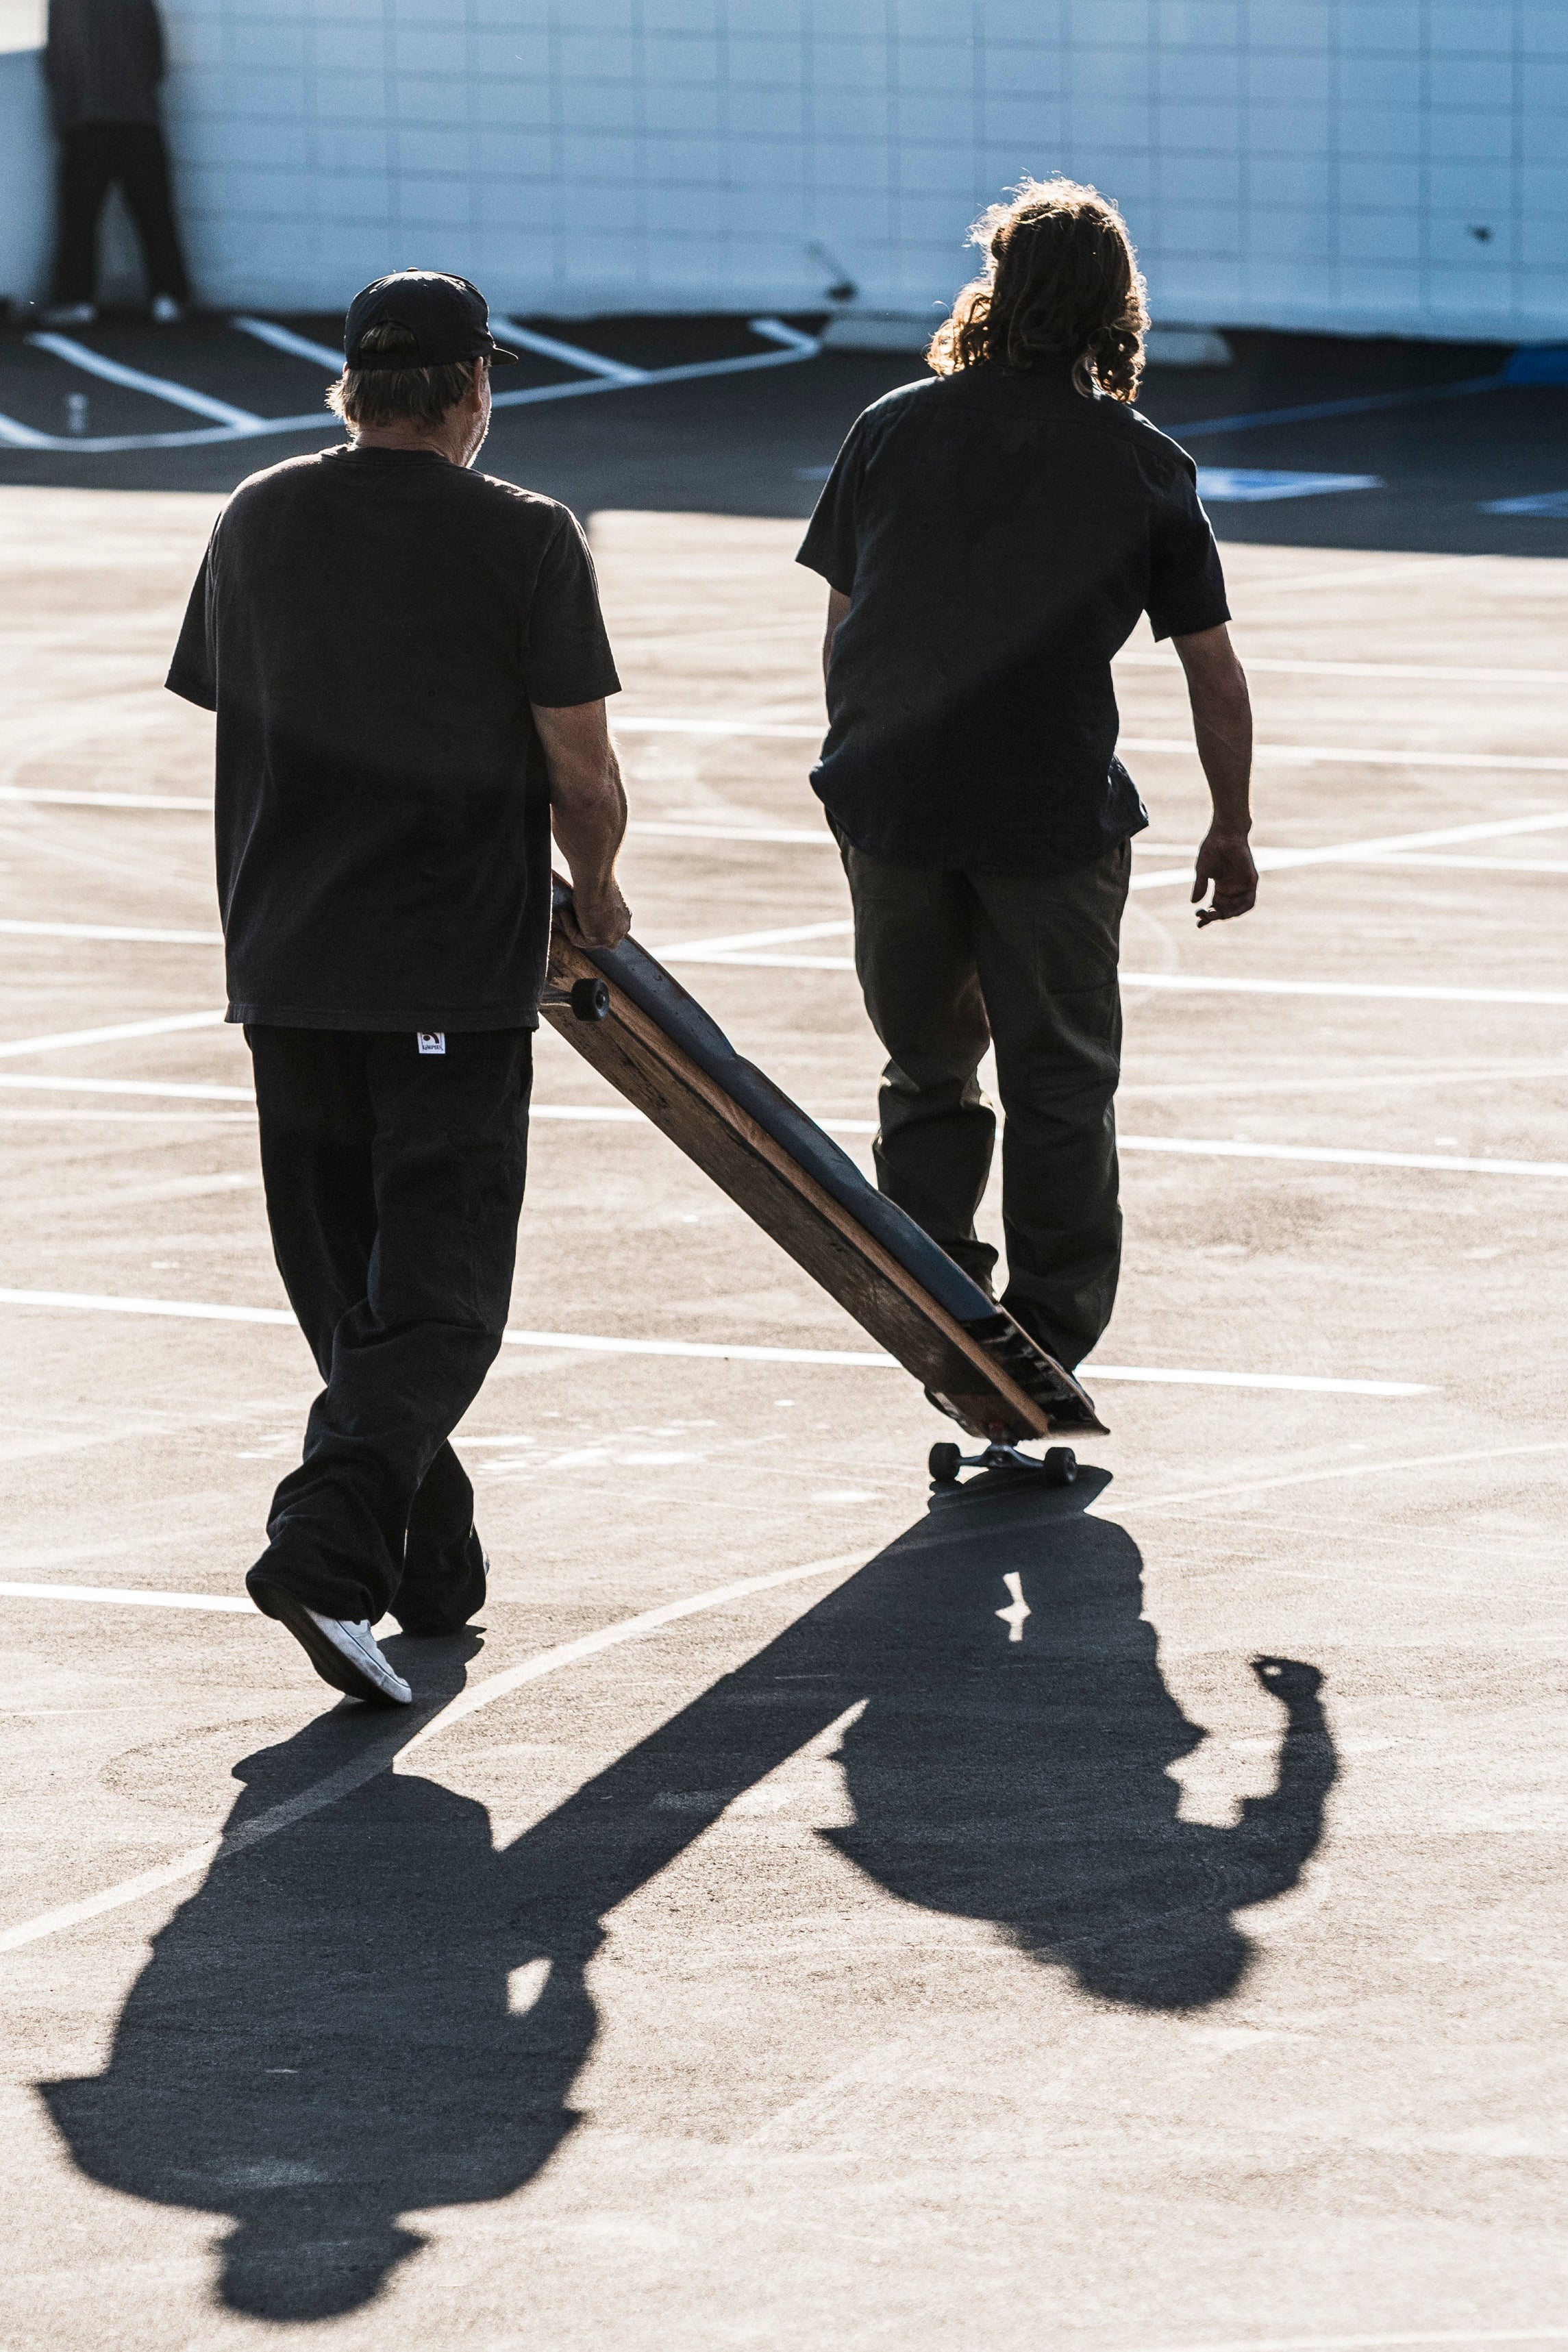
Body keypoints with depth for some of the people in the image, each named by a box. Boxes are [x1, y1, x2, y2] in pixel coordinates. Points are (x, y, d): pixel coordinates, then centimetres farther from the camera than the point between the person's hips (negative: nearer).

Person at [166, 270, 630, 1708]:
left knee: (344, 1283, 16)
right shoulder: (525, 541, -9)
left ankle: (435, 1565, 24)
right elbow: (583, 775, -7)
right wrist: (595, 893, 13)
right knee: (439, 1291, -2)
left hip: (287, 957, 5)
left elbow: (238, 726, 12)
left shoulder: (257, 523, 5)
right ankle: (328, 1546, -21)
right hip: (458, 969, -5)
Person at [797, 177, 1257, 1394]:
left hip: (892, 800, 2)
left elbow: (841, 627, 8)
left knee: (928, 1067, 16)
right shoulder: (1145, 467, -1)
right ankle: (1047, 1343, 10)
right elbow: (1215, 672, 1)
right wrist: (1231, 830, 12)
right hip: (1057, 814, -2)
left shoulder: (893, 428, 4)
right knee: (1060, 1082, 11)